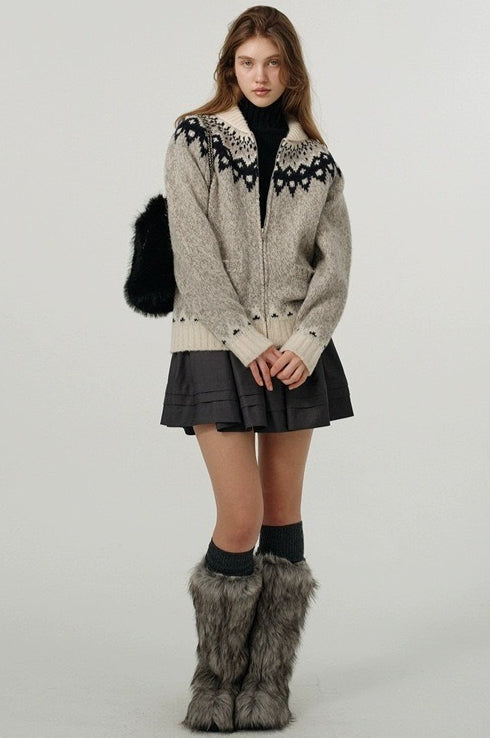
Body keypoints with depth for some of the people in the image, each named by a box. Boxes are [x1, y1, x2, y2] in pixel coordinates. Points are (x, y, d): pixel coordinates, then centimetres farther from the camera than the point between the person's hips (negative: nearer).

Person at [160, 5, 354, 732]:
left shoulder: (317, 158, 9)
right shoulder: (195, 140, 1)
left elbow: (335, 261, 3)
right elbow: (197, 255, -8)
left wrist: (306, 341, -12)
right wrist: (250, 344, -14)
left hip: (297, 351, 3)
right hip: (218, 347, -3)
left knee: (285, 516, 5)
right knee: (242, 520, -8)